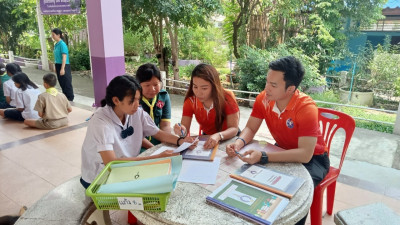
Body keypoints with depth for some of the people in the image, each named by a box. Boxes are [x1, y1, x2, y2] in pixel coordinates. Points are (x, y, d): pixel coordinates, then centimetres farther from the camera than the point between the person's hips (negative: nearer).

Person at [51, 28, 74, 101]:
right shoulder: (56, 44, 10)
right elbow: (57, 57, 15)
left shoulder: (62, 44, -14)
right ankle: (65, 97, 25)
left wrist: (62, 68, -21)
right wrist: (56, 67, 17)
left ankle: (70, 98, 10)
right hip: (58, 65, 8)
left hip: (64, 66, -8)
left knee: (67, 83, 0)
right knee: (61, 82, 14)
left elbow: (64, 57, -18)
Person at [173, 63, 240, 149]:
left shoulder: (227, 97, -21)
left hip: (229, 138, -1)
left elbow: (234, 128, -22)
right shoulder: (190, 100, -13)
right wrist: (182, 130, -38)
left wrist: (218, 136, -41)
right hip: (207, 140, 2)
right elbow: (185, 128, -14)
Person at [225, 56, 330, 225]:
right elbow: (250, 128, -6)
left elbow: (305, 154, -35)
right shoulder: (263, 98, -16)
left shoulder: (306, 107, -32)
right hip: (283, 151, 5)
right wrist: (239, 142, -29)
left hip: (312, 158, -5)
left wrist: (263, 157, -43)